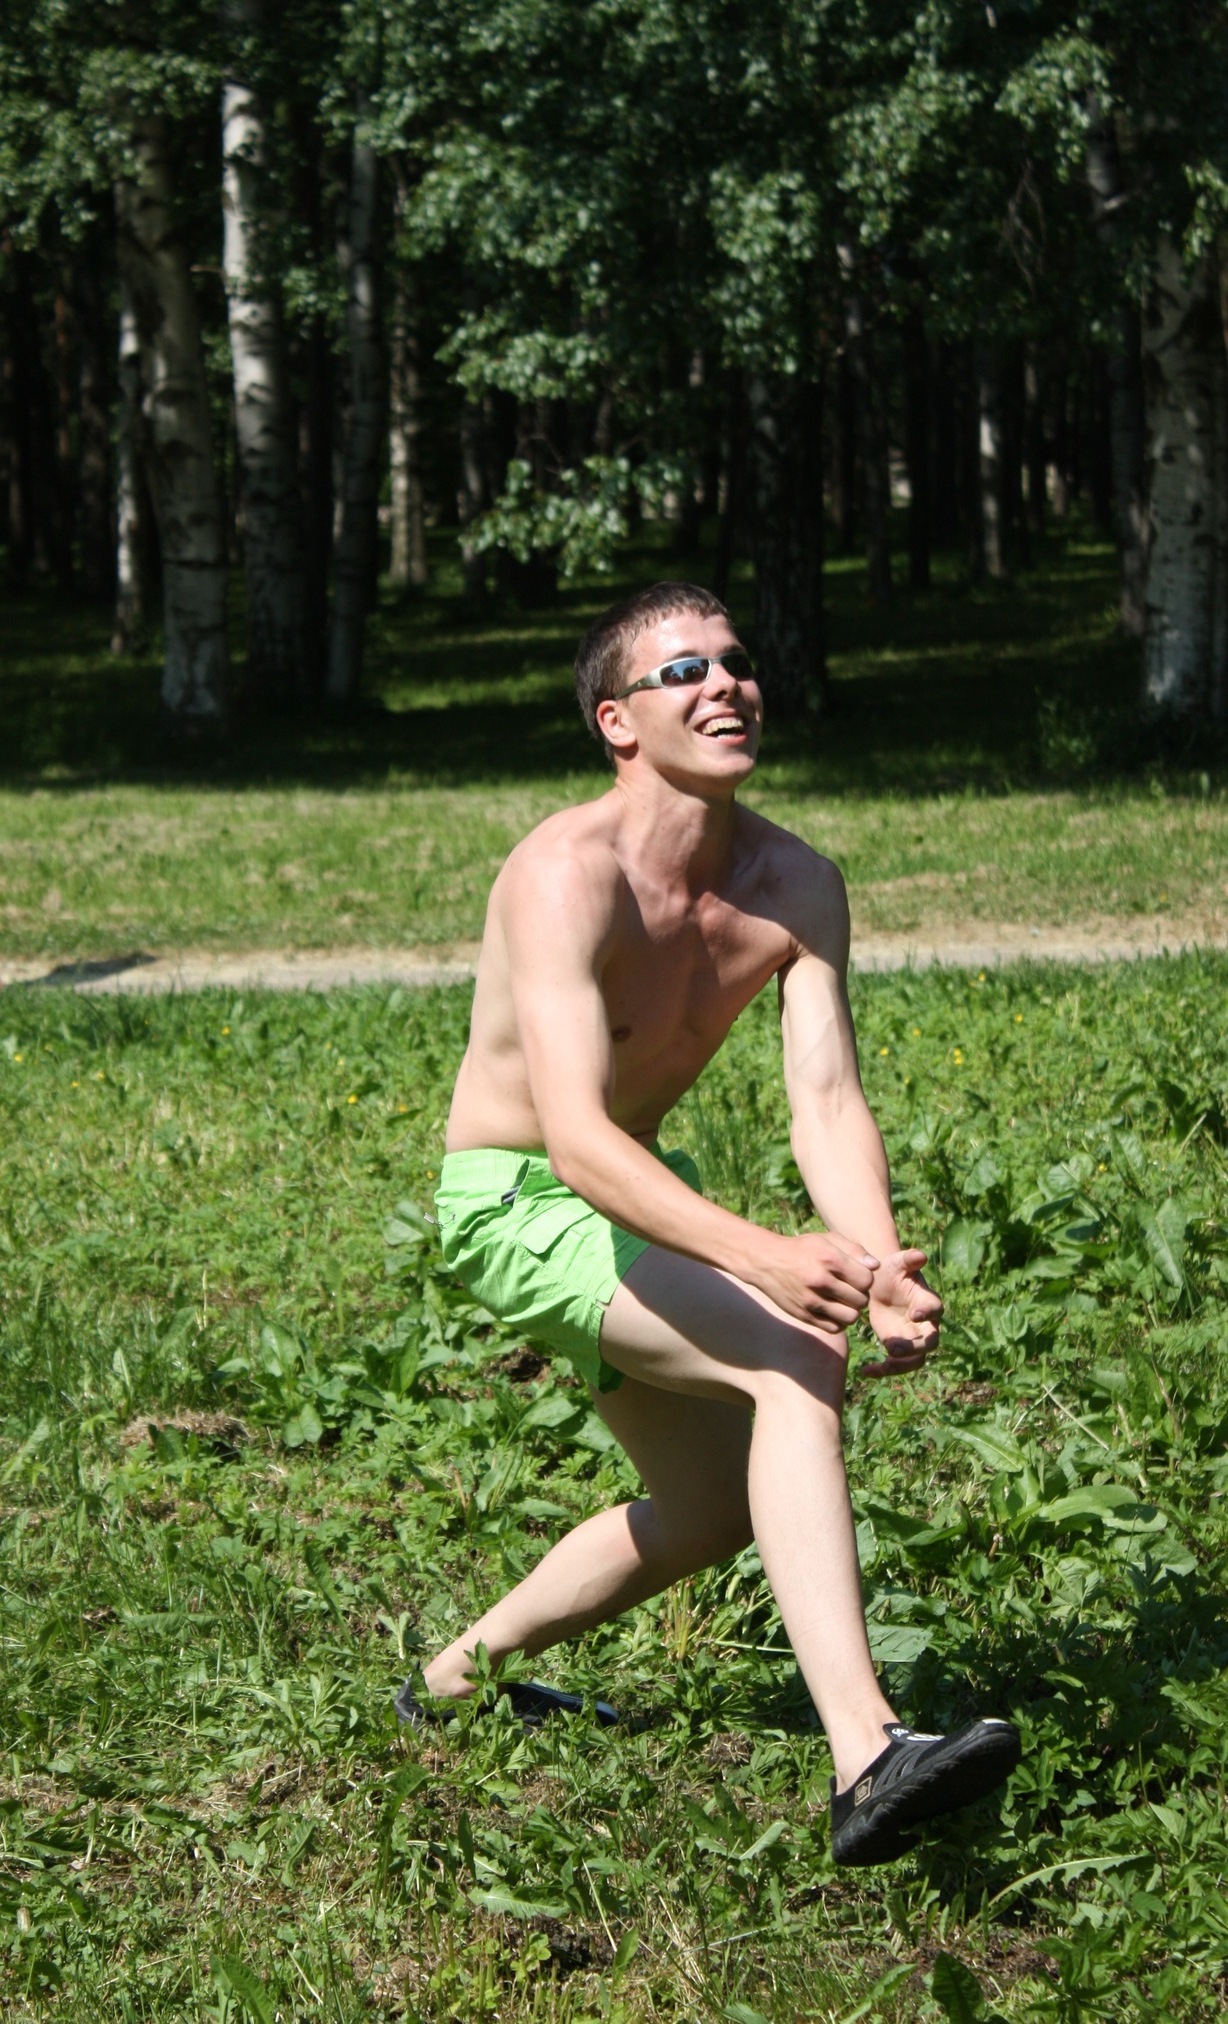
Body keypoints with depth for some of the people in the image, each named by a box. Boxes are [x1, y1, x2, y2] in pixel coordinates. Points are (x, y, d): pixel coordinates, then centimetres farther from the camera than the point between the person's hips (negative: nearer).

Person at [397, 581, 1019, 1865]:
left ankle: (457, 1677, 39)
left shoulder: (798, 887, -7)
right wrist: (762, 1258, -52)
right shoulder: (568, 875, -29)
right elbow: (575, 1135, -39)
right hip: (516, 1201, -8)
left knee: (716, 1507, 20)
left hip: (641, 1193, 9)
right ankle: (865, 1762, -38)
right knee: (794, 1360, -29)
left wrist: (882, 1268, -36)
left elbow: (827, 1099, -16)